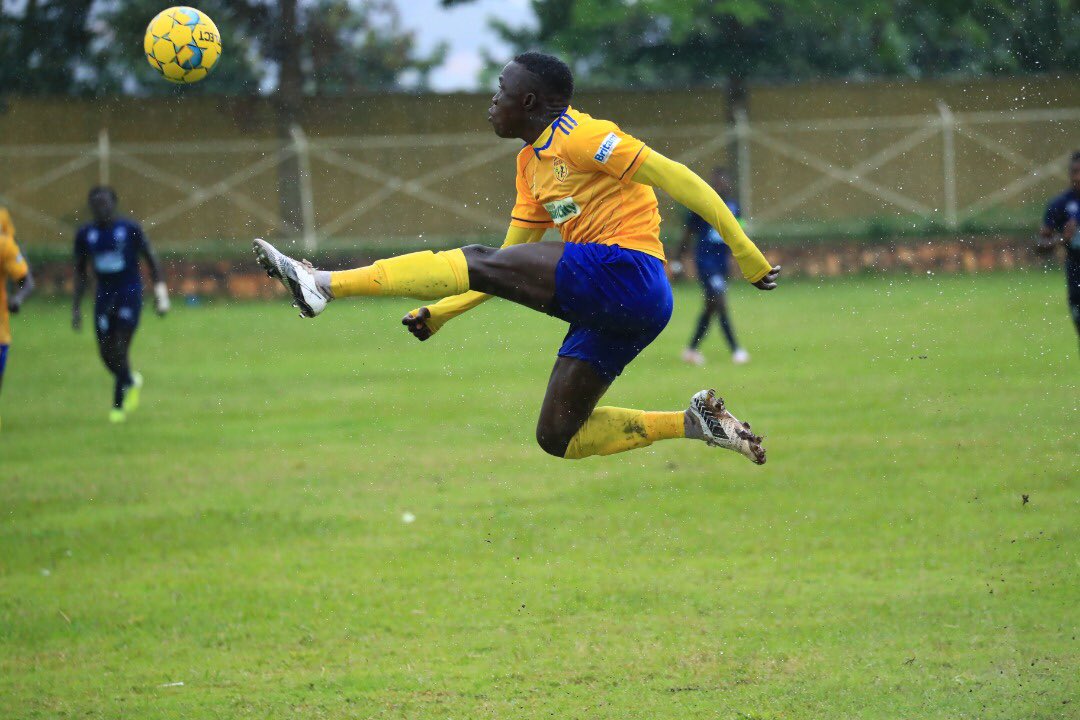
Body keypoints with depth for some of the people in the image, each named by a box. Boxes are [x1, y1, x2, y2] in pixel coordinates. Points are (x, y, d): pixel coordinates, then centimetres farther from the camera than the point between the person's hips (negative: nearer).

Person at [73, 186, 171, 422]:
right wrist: (76, 307, 8)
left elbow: (151, 260, 2)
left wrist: (160, 292, -2)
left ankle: (119, 405, -2)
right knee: (107, 355, 3)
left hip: (129, 296, -4)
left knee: (119, 350, -13)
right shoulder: (85, 235, 3)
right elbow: (80, 272, 11)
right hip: (104, 295, 4)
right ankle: (131, 381, 34)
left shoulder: (130, 229, -6)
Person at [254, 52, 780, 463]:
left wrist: (744, 251, -14)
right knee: (556, 437, 7)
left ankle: (326, 285, -15)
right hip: (608, 310, 10)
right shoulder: (531, 164, 23)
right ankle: (694, 423, 8)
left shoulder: (580, 135, -6)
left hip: (627, 270, -10)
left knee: (480, 263, -14)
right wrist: (444, 311, 19)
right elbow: (514, 264, 28)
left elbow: (675, 179, -11)